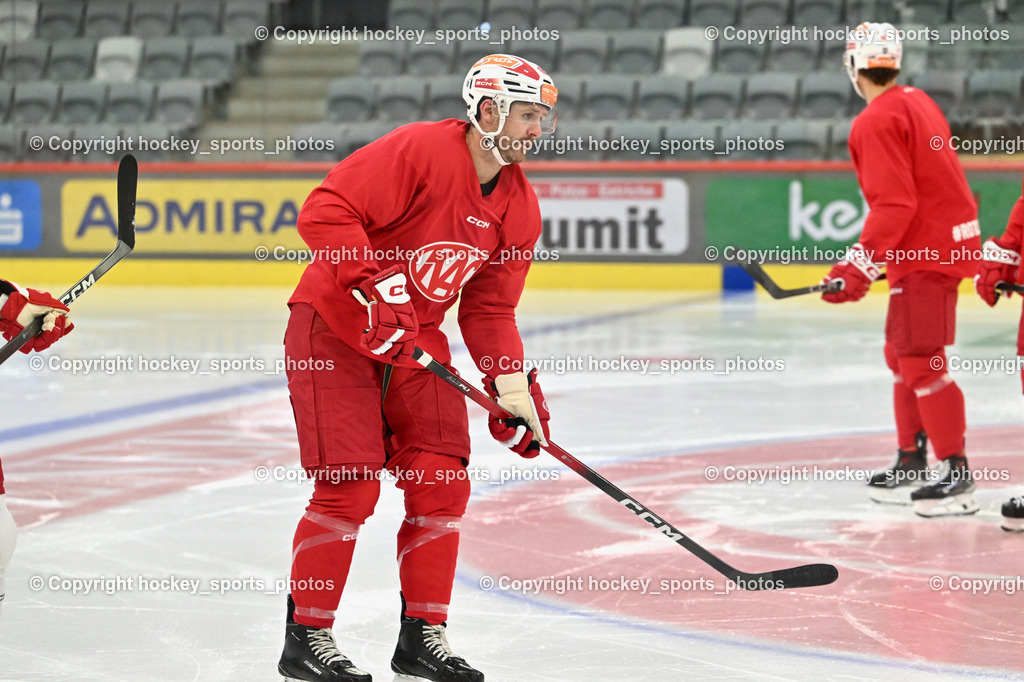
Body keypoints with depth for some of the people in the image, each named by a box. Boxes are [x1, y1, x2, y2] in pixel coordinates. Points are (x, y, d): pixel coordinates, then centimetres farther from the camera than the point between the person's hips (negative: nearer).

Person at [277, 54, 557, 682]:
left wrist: (513, 383, -3)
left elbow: (490, 309, 10)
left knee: (442, 483, 0)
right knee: (350, 486, -11)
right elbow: (326, 212, -25)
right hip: (335, 326, -7)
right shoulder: (420, 150, -20)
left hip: (417, 340, 7)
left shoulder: (520, 207, 4)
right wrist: (376, 284, -31)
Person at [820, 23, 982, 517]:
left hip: (925, 253, -10)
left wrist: (860, 266, -23)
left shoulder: (876, 122, -16)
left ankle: (956, 473, -9)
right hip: (947, 241, 10)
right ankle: (911, 462, 23)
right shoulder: (918, 103, 13)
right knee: (902, 355, 17)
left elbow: (894, 204, -23)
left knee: (920, 362, -10)